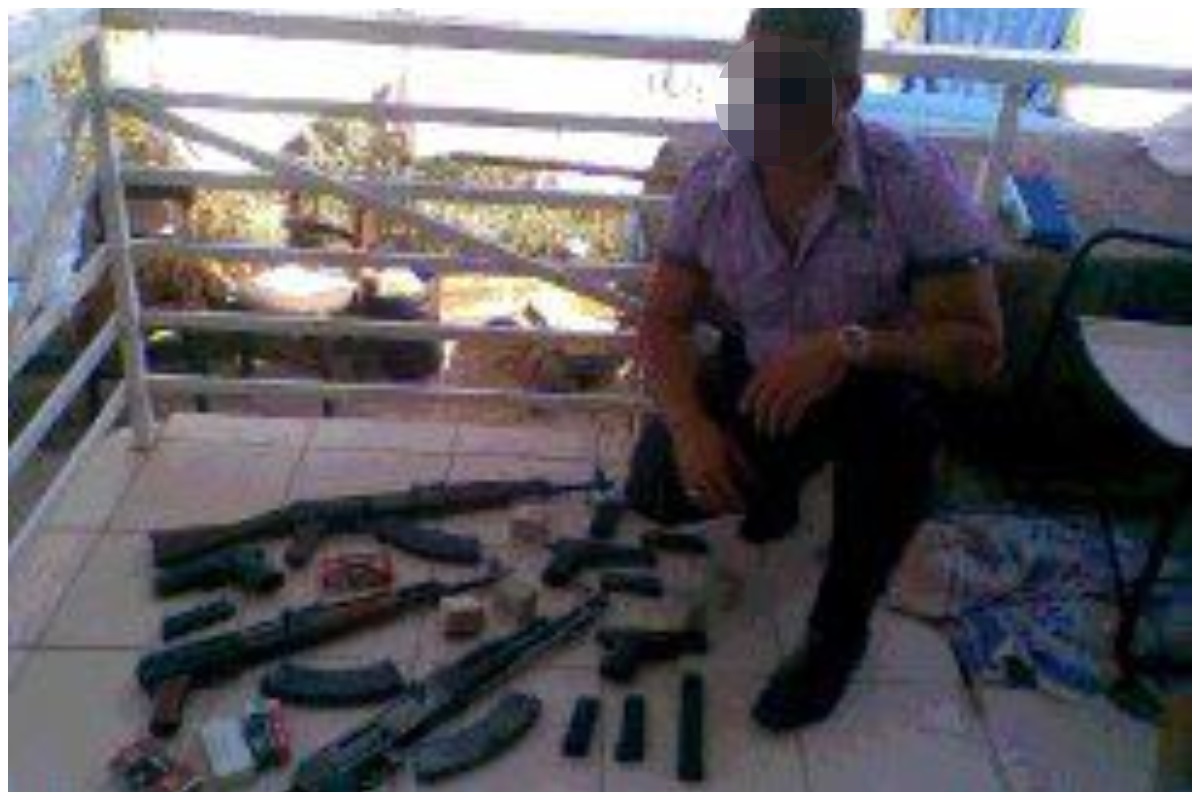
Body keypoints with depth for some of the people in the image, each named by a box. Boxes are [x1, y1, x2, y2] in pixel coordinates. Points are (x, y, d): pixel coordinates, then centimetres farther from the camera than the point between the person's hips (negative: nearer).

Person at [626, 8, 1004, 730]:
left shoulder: (916, 179, -25)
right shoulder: (710, 182, -13)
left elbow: (981, 347, -26)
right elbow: (664, 322, -8)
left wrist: (850, 345, -43)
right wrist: (690, 425, -27)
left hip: (871, 389, -3)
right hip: (756, 379, 3)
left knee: (898, 406, -37)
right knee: (657, 487, -17)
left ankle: (841, 626, -13)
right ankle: (777, 484, 20)